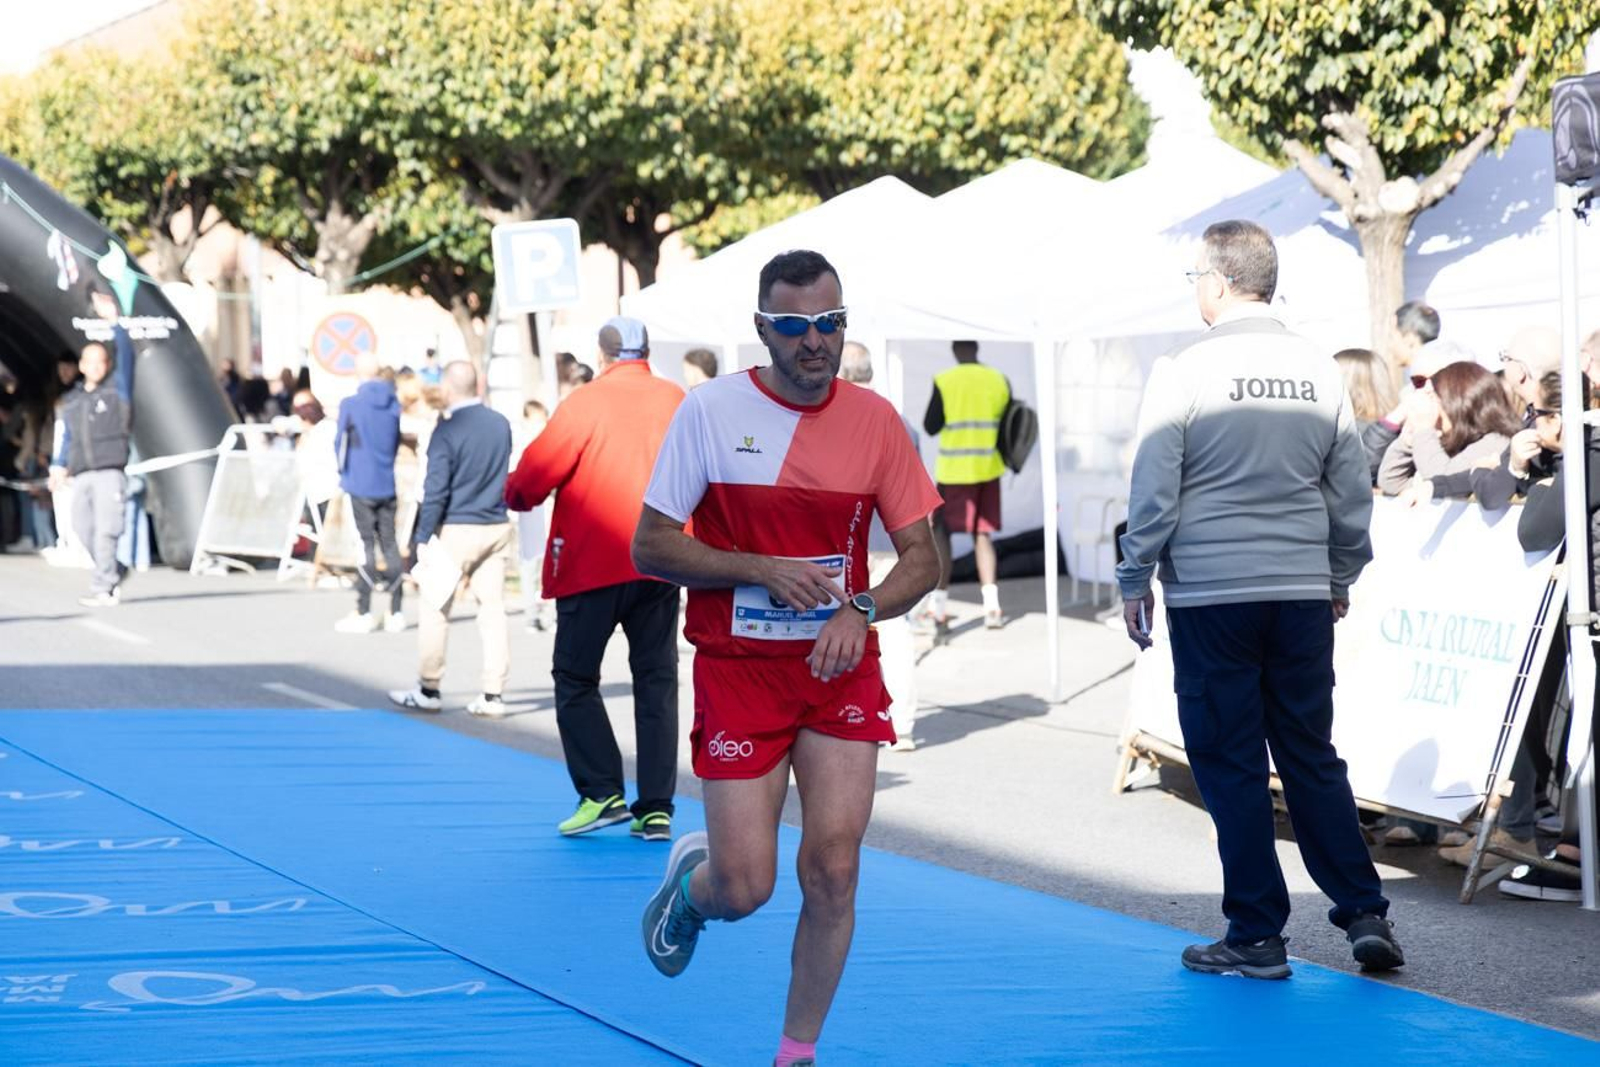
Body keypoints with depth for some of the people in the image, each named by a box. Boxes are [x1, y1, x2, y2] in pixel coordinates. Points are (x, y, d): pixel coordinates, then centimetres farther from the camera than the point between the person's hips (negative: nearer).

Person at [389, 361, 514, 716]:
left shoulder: (447, 430, -13)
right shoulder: (500, 424, 5)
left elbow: (436, 490, -13)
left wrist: (424, 537, -9)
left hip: (456, 528, -6)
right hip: (497, 527, 6)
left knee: (434, 608, 6)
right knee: (493, 608, 6)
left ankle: (429, 689, 12)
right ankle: (493, 694, 5)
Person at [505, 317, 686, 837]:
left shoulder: (586, 403, -10)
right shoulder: (679, 402, 2)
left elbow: (537, 470, -8)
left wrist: (516, 495, 13)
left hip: (593, 564, -4)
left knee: (575, 678, 9)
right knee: (656, 680, 8)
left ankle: (602, 792, -1)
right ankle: (656, 808, 3)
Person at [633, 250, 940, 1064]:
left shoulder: (874, 419, 0)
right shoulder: (709, 410, -7)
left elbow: (922, 559, 5)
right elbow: (650, 547, -5)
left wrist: (859, 609, -15)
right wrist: (763, 570, -16)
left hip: (841, 669, 2)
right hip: (737, 670, -2)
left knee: (833, 873, -5)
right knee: (744, 888, -5)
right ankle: (690, 879, 33)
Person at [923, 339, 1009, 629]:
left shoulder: (944, 382, -10)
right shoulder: (999, 381, 1)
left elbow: (930, 426, -5)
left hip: (953, 471, -3)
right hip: (988, 469, 3)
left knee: (941, 532, 10)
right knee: (982, 535, 9)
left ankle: (939, 608, 9)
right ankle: (991, 604, -5)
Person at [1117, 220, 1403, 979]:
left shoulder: (1186, 372, -8)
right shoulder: (1319, 371, 5)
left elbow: (1153, 493, -6)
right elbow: (1353, 493, 11)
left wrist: (1135, 583, 5)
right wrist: (1340, 577, 24)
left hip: (1210, 596, -4)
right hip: (1303, 596, 4)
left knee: (1230, 765, 2)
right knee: (1312, 755, 12)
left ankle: (1257, 937, 4)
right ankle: (1364, 912, 6)